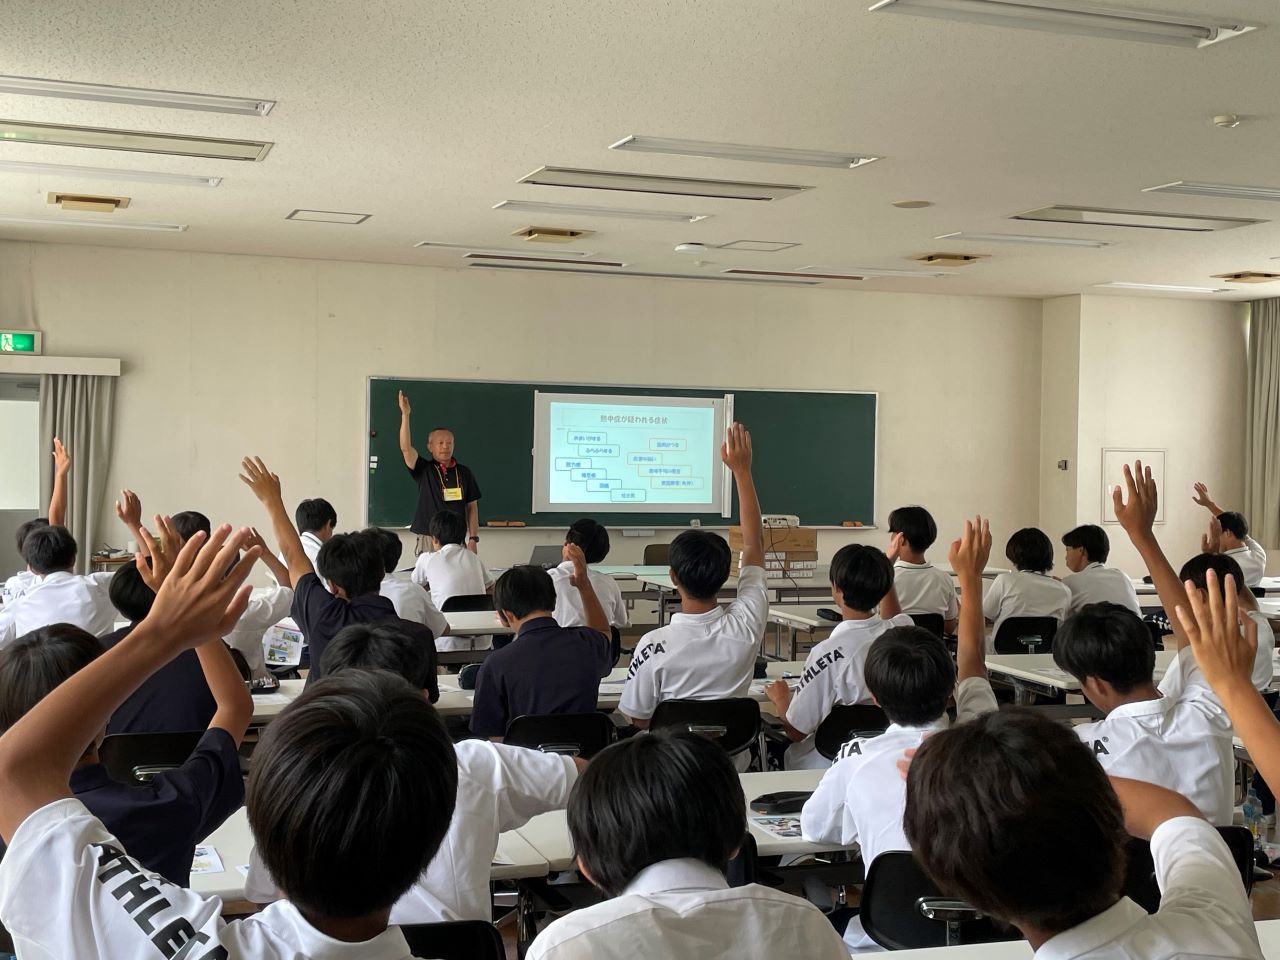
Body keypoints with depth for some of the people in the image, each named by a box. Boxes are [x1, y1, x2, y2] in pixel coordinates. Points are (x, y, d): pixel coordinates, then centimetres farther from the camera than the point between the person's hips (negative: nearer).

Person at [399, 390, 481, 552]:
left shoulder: (464, 473, 7)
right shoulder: (424, 470, 2)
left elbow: (472, 507, 8)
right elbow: (406, 448, -13)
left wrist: (473, 539, 0)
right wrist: (405, 415, -22)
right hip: (428, 539, -1)